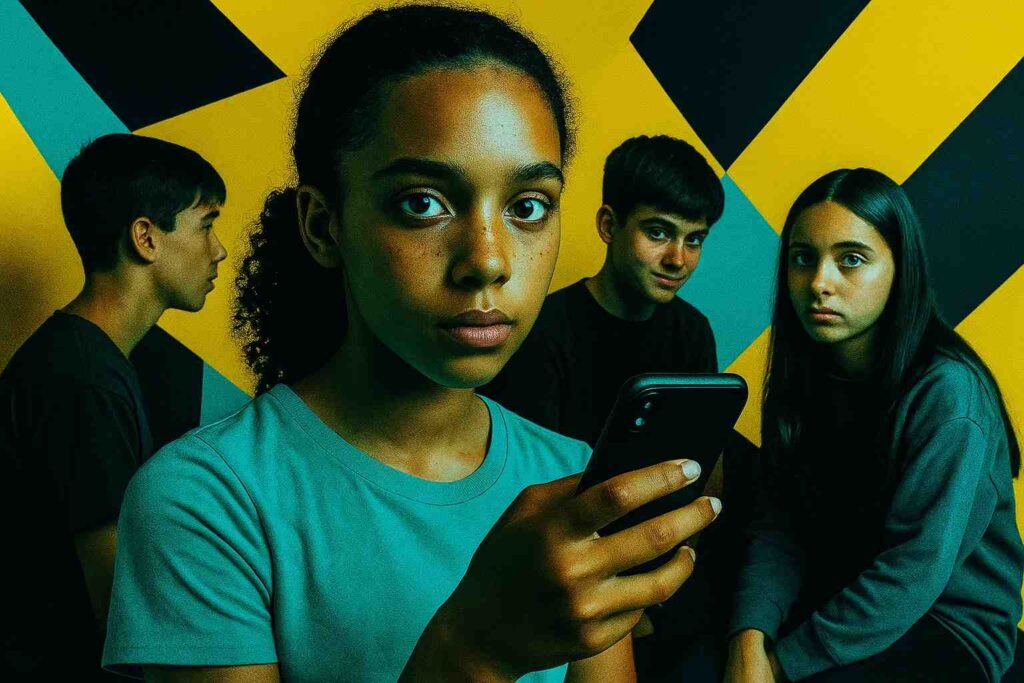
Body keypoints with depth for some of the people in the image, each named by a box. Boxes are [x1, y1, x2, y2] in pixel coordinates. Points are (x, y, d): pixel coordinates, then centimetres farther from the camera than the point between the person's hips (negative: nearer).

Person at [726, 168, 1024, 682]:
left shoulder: (947, 393, -22)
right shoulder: (811, 370, -3)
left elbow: (913, 569, -24)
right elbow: (784, 524, -8)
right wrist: (750, 637, -23)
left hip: (950, 628, -5)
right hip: (843, 590, 5)